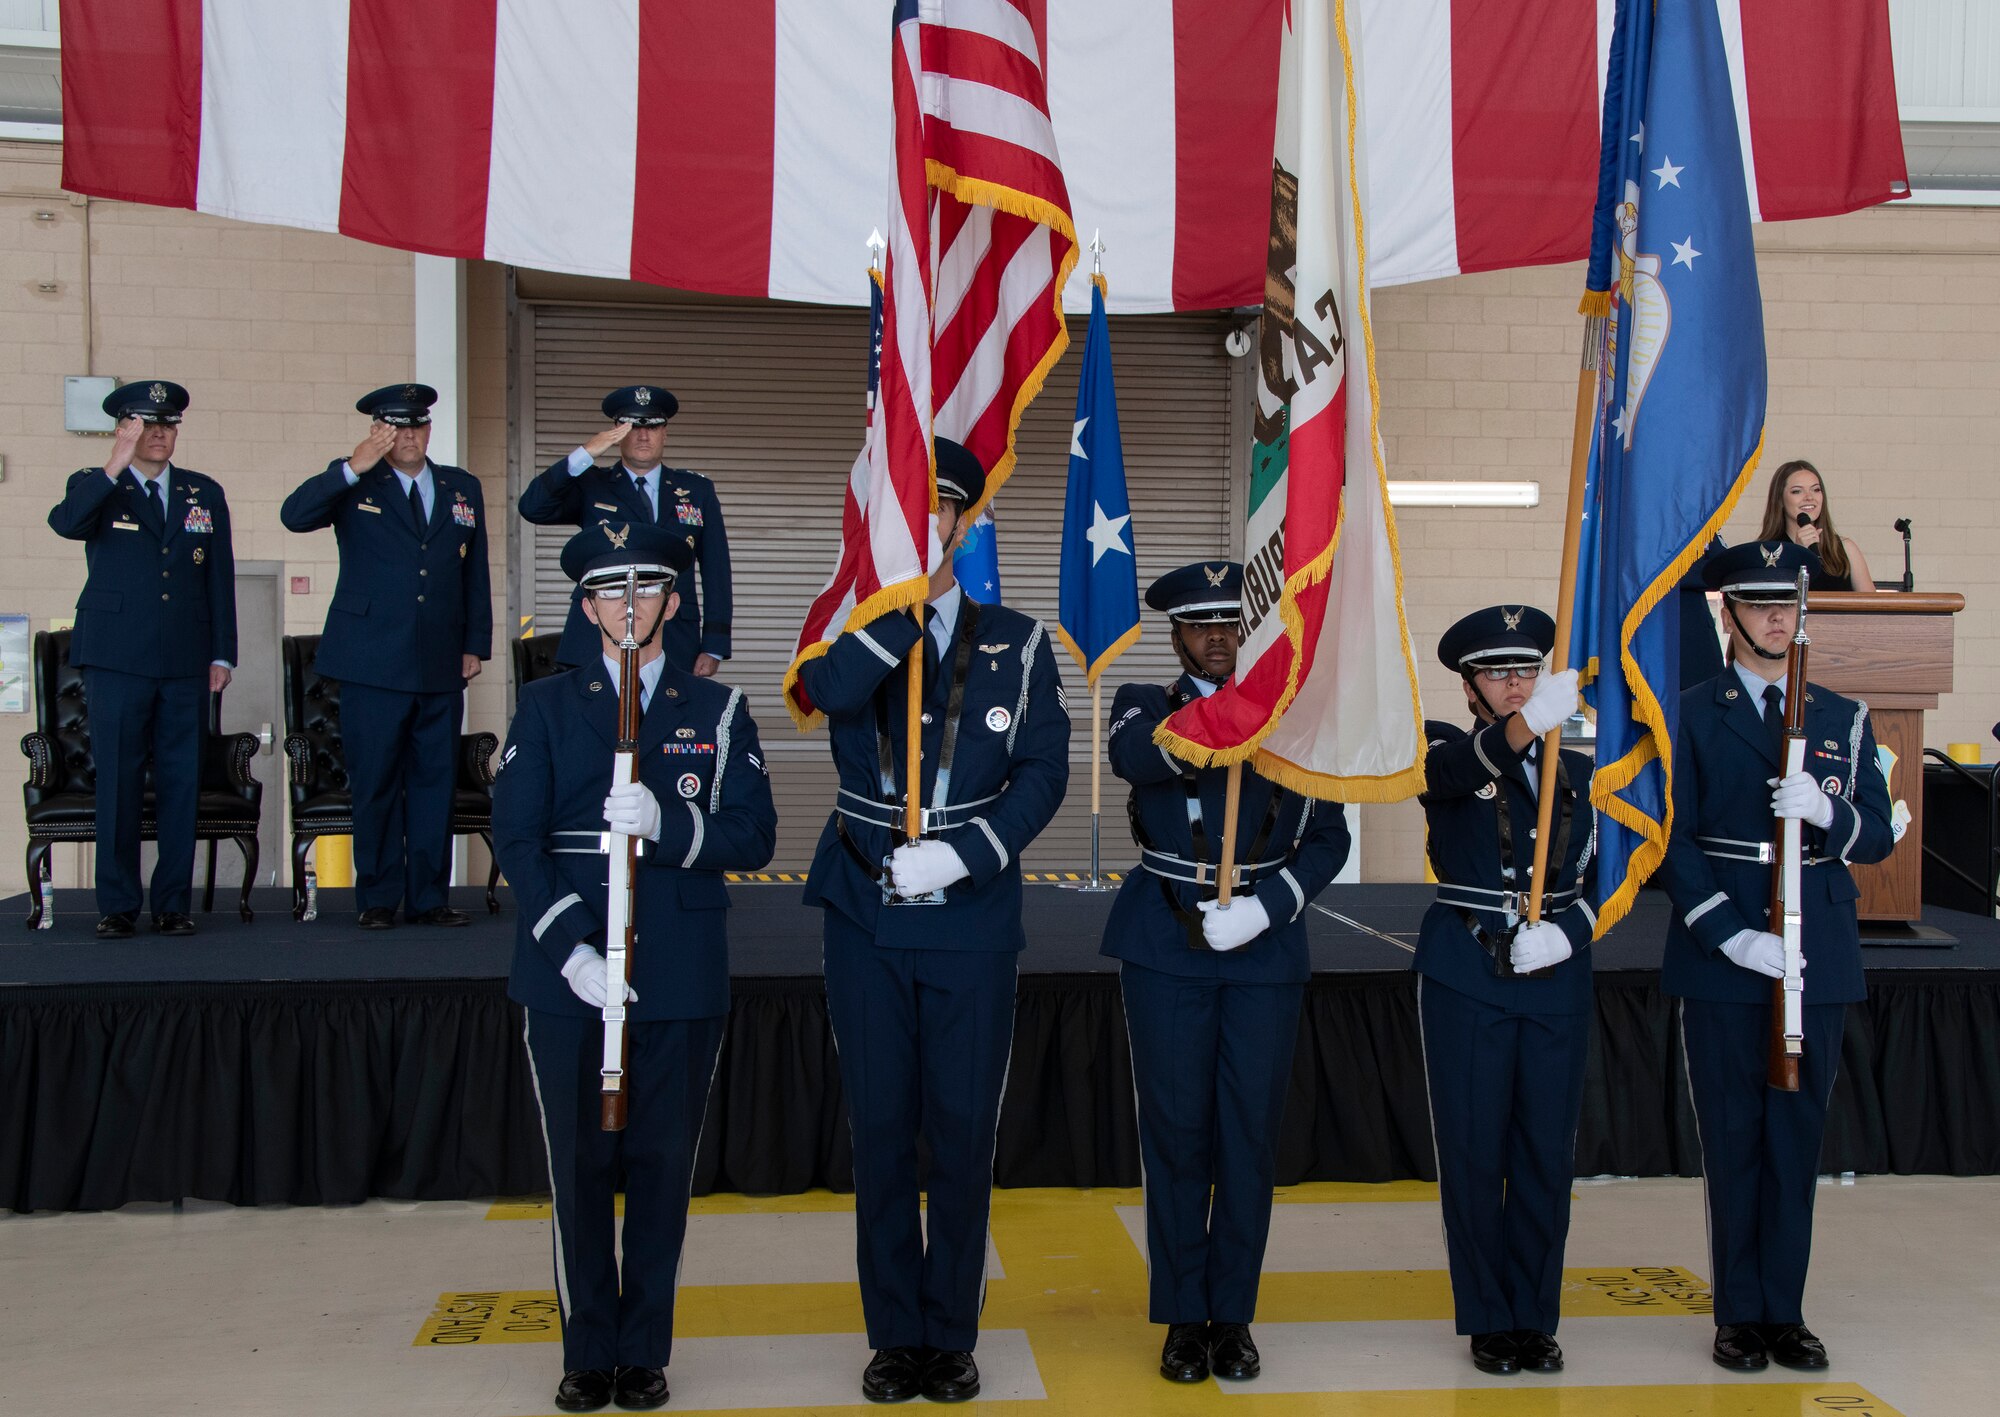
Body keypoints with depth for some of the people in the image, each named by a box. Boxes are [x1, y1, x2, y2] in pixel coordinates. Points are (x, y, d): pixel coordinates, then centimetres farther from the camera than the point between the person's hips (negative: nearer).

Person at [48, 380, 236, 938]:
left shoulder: (205, 494, 13)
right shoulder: (93, 487, 7)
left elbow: (220, 579, 12)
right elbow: (65, 523, -17)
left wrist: (222, 655, 7)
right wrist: (116, 466, -22)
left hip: (186, 663, 2)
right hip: (117, 661, -2)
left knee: (181, 782, 3)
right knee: (117, 783, 0)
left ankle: (173, 904, 10)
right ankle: (117, 906, 7)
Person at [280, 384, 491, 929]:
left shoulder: (462, 488, 14)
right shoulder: (354, 484, 4)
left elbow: (475, 573, 16)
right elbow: (294, 515, -13)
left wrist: (476, 643, 10)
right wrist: (352, 468, -21)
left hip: (441, 664, 3)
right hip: (373, 663, -3)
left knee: (435, 780, 5)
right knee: (375, 782, 1)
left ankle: (428, 897, 13)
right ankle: (378, 898, 11)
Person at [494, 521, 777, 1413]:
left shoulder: (718, 711, 9)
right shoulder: (546, 706, 9)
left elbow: (754, 835, 0)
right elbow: (516, 838, 0)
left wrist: (666, 823, -19)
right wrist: (568, 947, -13)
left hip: (680, 976, 0)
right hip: (568, 973, 0)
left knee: (662, 1167, 5)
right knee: (579, 1169, 6)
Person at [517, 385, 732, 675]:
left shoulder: (697, 490, 14)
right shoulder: (591, 487, 11)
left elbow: (716, 571, 11)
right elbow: (532, 508, -6)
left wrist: (714, 647, 3)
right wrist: (585, 454, -14)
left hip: (675, 648, 1)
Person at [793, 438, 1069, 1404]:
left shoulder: (1016, 642, 6)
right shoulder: (850, 630, 5)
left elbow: (1043, 771, -2)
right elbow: (830, 692, -20)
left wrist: (960, 854, -14)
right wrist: (911, 593, -18)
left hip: (972, 921, 0)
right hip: (867, 921, 0)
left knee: (962, 1133, 4)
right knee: (881, 1131, 6)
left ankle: (951, 1334, 18)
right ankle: (895, 1334, 19)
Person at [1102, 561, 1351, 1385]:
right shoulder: (1146, 704, 3)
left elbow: (1329, 838, 4)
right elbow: (1136, 757, -23)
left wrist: (1267, 906, -12)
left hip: (1265, 952, 1)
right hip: (1167, 950, -1)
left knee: (1251, 1133, 5)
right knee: (1177, 1131, 4)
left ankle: (1233, 1314, 18)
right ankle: (1183, 1316, 16)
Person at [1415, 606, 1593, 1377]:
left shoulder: (1575, 772, 12)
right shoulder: (1445, 754, -1)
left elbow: (1594, 880, 12)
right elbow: (1455, 767, -27)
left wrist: (1563, 931, -9)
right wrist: (1528, 722, -46)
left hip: (1557, 983, 4)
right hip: (1466, 980, -3)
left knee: (1547, 1156, 7)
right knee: (1474, 1154, 2)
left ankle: (1536, 1318, 20)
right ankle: (1489, 1321, 15)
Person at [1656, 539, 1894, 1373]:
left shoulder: (1843, 718, 12)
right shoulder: (1693, 715, 2)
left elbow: (1879, 835, 7)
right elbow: (1674, 841, -5)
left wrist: (1825, 811, -16)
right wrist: (1732, 935, -15)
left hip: (1817, 955, 3)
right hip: (1720, 958, -3)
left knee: (1798, 1135, 7)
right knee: (1733, 1138, 3)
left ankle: (1785, 1311, 17)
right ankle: (1739, 1314, 12)